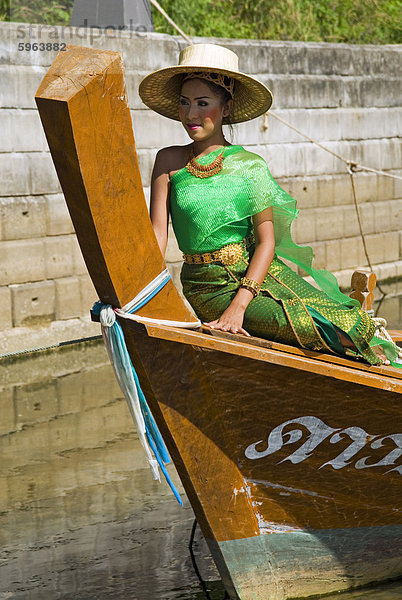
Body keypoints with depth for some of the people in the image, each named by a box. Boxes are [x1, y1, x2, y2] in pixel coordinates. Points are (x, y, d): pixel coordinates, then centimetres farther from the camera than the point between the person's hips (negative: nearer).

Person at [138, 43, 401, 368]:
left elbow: (267, 241, -5)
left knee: (350, 324, -15)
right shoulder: (170, 162, 1)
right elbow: (158, 232, -3)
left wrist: (239, 305, -19)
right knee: (307, 326, -23)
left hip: (259, 272, 2)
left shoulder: (251, 166, 0)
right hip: (209, 287, -2)